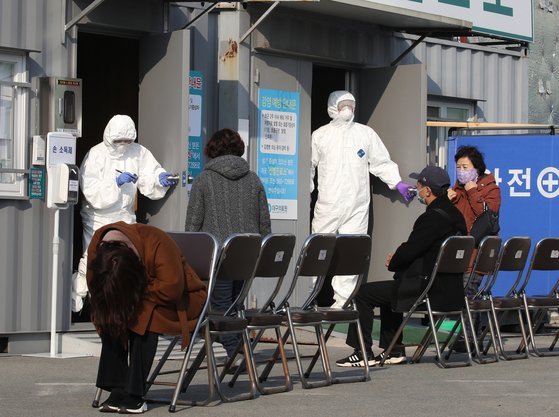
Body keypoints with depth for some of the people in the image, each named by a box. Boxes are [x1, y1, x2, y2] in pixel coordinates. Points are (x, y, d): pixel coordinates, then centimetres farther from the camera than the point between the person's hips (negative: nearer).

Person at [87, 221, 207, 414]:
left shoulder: (157, 243, -32)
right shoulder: (96, 246, -17)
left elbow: (171, 288, -32)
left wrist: (135, 294, -25)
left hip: (178, 300, -5)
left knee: (144, 316, -34)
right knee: (110, 317, -25)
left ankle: (135, 395, -31)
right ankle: (117, 390, -25)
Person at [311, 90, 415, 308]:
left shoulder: (366, 133, 11)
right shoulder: (320, 135, 7)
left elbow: (381, 162, 15)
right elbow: (309, 165, 12)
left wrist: (398, 183, 6)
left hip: (357, 206, 1)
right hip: (327, 206, -1)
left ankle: (343, 300, 1)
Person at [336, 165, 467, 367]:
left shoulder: (432, 218, -20)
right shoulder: (455, 214, 10)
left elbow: (409, 252, -17)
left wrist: (393, 263, 4)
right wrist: (397, 261, 10)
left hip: (432, 292, -10)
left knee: (363, 293, 0)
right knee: (390, 288, 33)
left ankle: (363, 352, 3)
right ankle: (393, 350, 31)